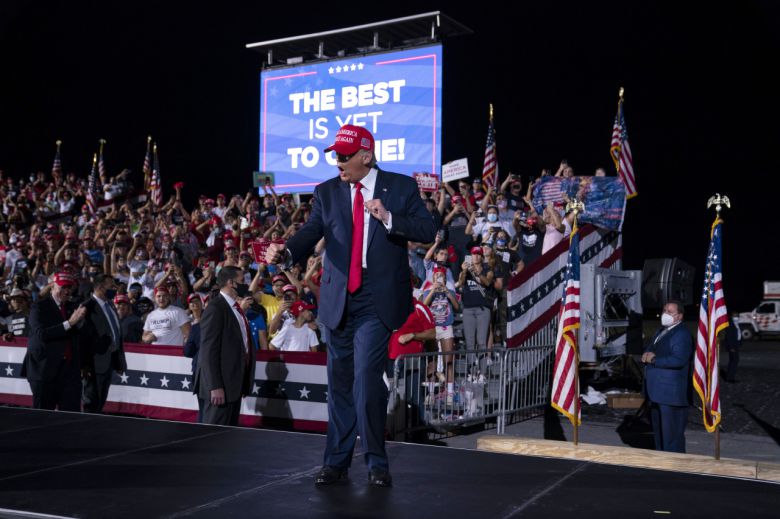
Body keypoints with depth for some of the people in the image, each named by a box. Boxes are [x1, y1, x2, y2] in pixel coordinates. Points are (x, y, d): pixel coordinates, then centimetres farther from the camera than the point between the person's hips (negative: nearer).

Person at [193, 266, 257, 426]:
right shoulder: (215, 308, -13)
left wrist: (243, 385, 17)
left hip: (235, 384, 9)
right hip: (221, 386, -9)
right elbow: (209, 350, -17)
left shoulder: (236, 307, 15)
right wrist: (215, 387, -21)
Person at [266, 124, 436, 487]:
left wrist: (388, 218, -20)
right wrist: (286, 252, -26)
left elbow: (428, 231, -5)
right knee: (339, 383, 10)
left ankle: (376, 463, 5)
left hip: (377, 301, -3)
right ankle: (336, 462, 20)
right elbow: (310, 233, -5)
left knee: (367, 379, -11)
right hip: (338, 299, 4)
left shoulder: (401, 187, 2)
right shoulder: (326, 192, 8)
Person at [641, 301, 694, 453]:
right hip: (657, 391, 9)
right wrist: (647, 355, -3)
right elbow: (648, 349, 21)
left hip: (671, 393, -9)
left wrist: (654, 360, -17)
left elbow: (678, 360, -25)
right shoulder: (661, 331, 17)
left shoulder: (682, 334, -13)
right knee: (658, 430, 18)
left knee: (671, 433, -4)